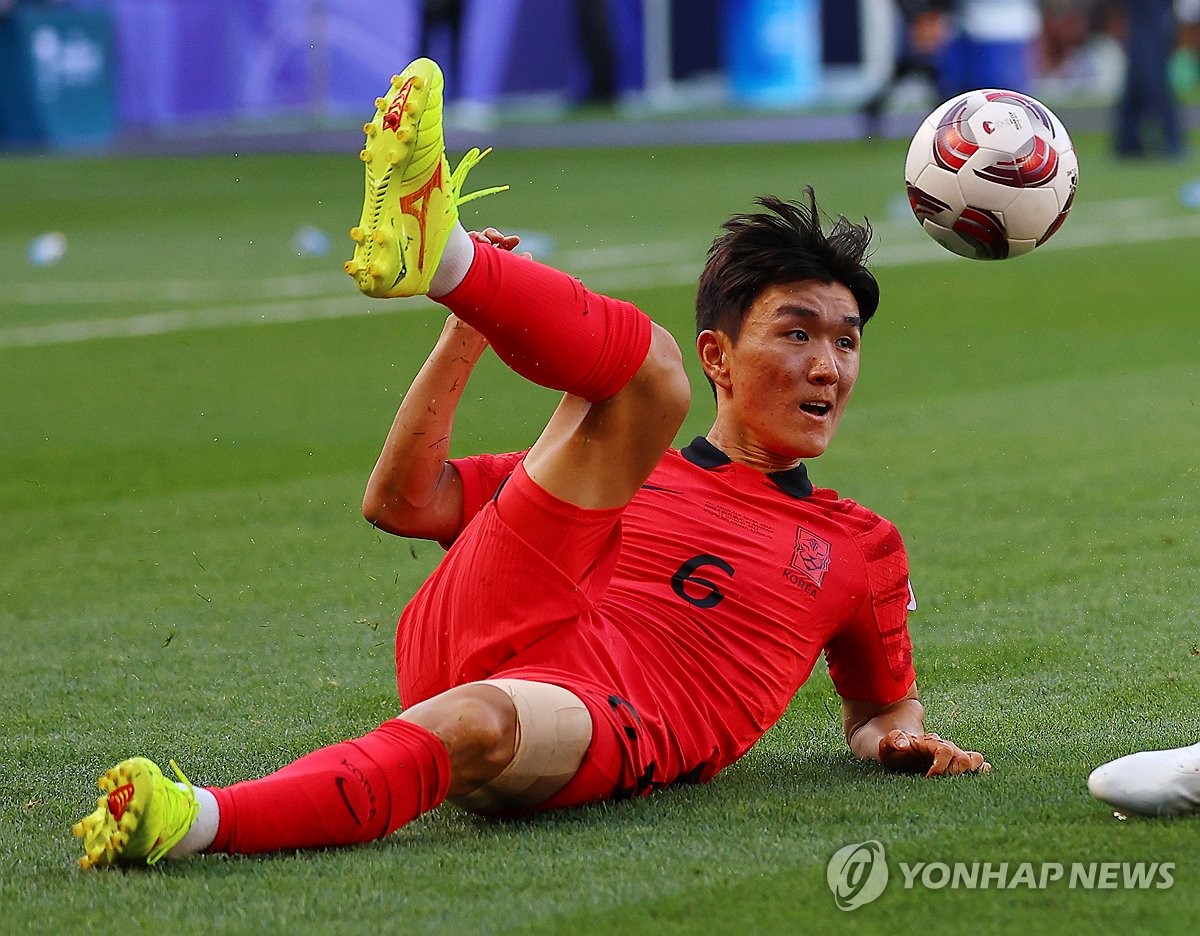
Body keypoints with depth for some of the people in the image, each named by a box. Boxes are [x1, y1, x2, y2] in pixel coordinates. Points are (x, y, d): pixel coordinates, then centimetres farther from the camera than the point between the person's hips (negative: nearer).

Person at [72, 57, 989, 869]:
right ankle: (434, 253, -40)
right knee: (643, 365, -12)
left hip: (614, 721, -2)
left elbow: (882, 699, 39)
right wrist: (469, 330, 16)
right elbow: (404, 502, 24)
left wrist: (902, 734, 14)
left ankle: (194, 822, -61)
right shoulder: (633, 468, 30)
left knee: (475, 724, -43)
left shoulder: (863, 549, 30)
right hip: (477, 634, 2)